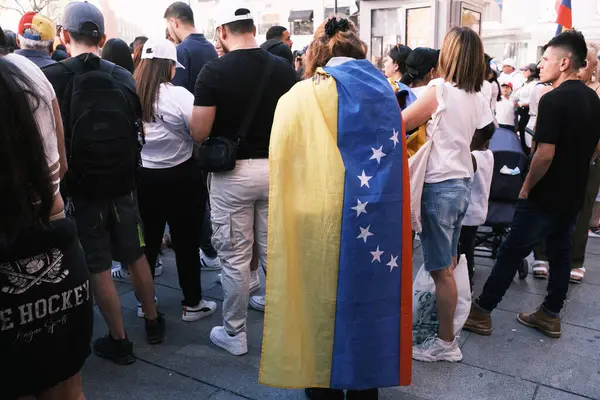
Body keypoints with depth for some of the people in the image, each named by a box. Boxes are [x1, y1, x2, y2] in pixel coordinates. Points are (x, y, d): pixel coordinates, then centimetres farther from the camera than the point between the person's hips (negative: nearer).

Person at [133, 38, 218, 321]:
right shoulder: (178, 95, -16)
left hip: (142, 176, 5)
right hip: (179, 176, -4)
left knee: (148, 239, 17)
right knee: (185, 241, 8)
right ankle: (192, 303, 19)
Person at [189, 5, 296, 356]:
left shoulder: (214, 71, -10)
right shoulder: (285, 68, 0)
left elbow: (199, 133, -11)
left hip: (232, 172, -3)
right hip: (276, 169, 4)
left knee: (235, 257, 8)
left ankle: (234, 333, 23)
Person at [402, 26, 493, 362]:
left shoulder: (439, 90, -14)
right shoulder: (477, 97, 7)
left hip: (440, 186, -8)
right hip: (463, 183, 8)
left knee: (442, 269, 1)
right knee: (449, 264, 18)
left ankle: (446, 343, 12)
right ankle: (445, 327, 30)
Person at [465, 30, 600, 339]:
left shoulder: (553, 99, -20)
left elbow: (545, 154, -25)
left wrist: (526, 187, -12)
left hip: (544, 196, -8)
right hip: (573, 195, 8)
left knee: (511, 252, 0)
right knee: (561, 254, 15)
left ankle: (481, 312, 10)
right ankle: (550, 316, 27)